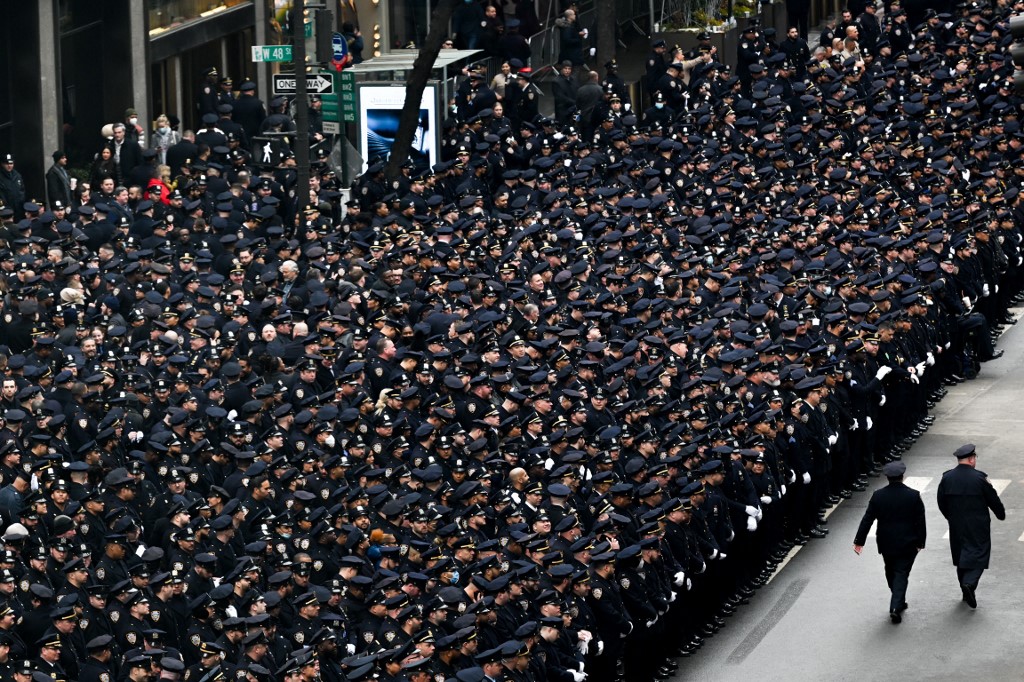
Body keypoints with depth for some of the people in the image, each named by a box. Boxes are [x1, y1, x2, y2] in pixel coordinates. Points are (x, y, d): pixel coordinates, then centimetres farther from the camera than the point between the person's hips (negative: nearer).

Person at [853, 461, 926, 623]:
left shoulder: (878, 496, -8)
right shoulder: (913, 496, -11)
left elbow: (867, 520, -4)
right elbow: (920, 521, -6)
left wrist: (859, 541, 2)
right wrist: (920, 542, 5)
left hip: (886, 543, 2)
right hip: (907, 543, -2)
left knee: (891, 572, 20)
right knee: (901, 574, 2)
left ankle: (898, 602, 33)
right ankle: (896, 607, -11)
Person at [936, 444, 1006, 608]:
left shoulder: (947, 478, -3)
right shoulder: (979, 478, -15)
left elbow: (941, 503, 6)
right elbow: (993, 500, -6)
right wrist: (1001, 514, 13)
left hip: (956, 526, 5)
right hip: (977, 526, -5)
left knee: (962, 556, 15)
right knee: (978, 554, 1)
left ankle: (967, 593, 22)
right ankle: (969, 583, -21)